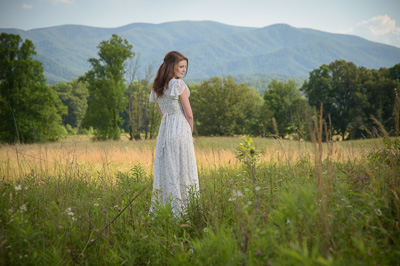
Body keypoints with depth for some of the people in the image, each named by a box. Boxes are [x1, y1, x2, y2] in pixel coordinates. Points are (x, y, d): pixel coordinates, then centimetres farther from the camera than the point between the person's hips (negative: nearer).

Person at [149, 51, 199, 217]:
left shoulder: (156, 88, 12)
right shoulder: (178, 84, -9)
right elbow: (188, 113, -9)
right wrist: (190, 134, 6)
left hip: (164, 131, 7)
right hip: (180, 130, -7)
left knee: (165, 172, 9)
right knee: (183, 172, -2)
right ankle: (181, 211, -1)